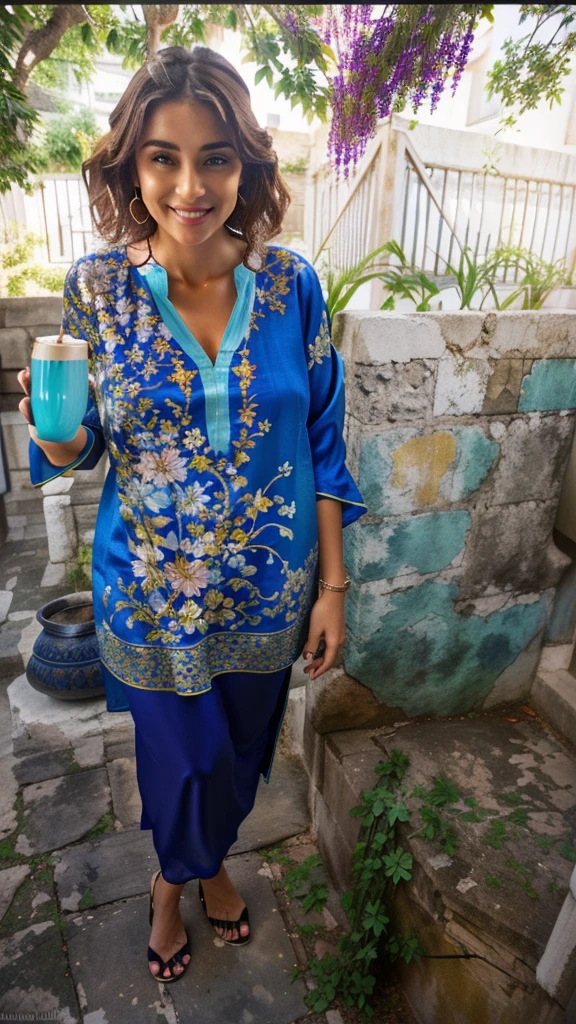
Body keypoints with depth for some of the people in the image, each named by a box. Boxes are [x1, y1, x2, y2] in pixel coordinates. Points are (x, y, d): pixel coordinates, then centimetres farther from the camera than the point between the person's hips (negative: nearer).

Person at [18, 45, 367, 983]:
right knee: (183, 759, 20)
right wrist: (59, 431, -26)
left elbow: (322, 444, -4)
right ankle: (181, 874, 60)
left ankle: (201, 863, 61)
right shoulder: (97, 285, -11)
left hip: (269, 585, 2)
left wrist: (333, 583, -3)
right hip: (154, 592, -1)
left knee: (242, 754, 23)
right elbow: (80, 450, -2)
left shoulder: (292, 282, -9)